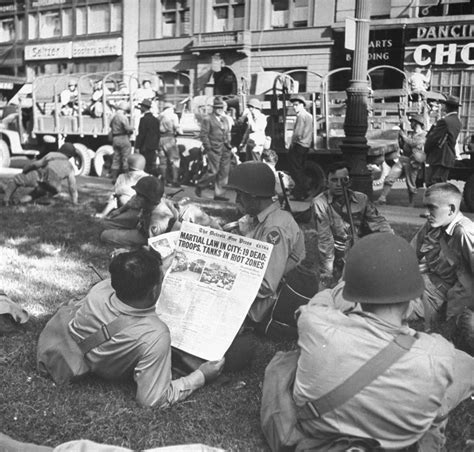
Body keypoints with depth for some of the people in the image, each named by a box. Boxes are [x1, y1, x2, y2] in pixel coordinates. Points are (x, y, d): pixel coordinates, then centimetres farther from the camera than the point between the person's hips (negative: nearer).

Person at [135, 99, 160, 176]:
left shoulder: (144, 119, -12)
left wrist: (137, 147, -10)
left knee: (144, 167, -4)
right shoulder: (155, 120, 11)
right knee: (152, 167, 10)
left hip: (145, 147, -7)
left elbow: (141, 134, -14)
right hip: (153, 147, 7)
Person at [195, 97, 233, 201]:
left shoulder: (225, 119, 19)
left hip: (225, 150, 7)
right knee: (213, 171, -8)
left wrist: (229, 144, 12)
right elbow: (204, 135, -7)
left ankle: (219, 194, 12)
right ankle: (199, 186, 16)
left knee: (224, 173, 4)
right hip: (214, 150, -7)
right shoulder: (207, 119, -3)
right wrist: (208, 149, -13)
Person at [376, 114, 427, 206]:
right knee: (389, 178, -8)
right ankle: (382, 198, -10)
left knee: (411, 185, 0)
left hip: (412, 162, -7)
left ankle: (411, 204, 16)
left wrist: (404, 136, -5)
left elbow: (413, 143, -17)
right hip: (402, 159, 7)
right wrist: (400, 137, 11)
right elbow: (402, 146, 25)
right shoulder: (411, 135, 23)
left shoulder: (423, 135, -2)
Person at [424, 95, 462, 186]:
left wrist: (425, 150, 2)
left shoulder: (444, 121, -19)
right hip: (449, 157, 9)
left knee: (432, 185, -9)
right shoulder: (458, 121, 10)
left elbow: (432, 138, -15)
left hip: (438, 159, -9)